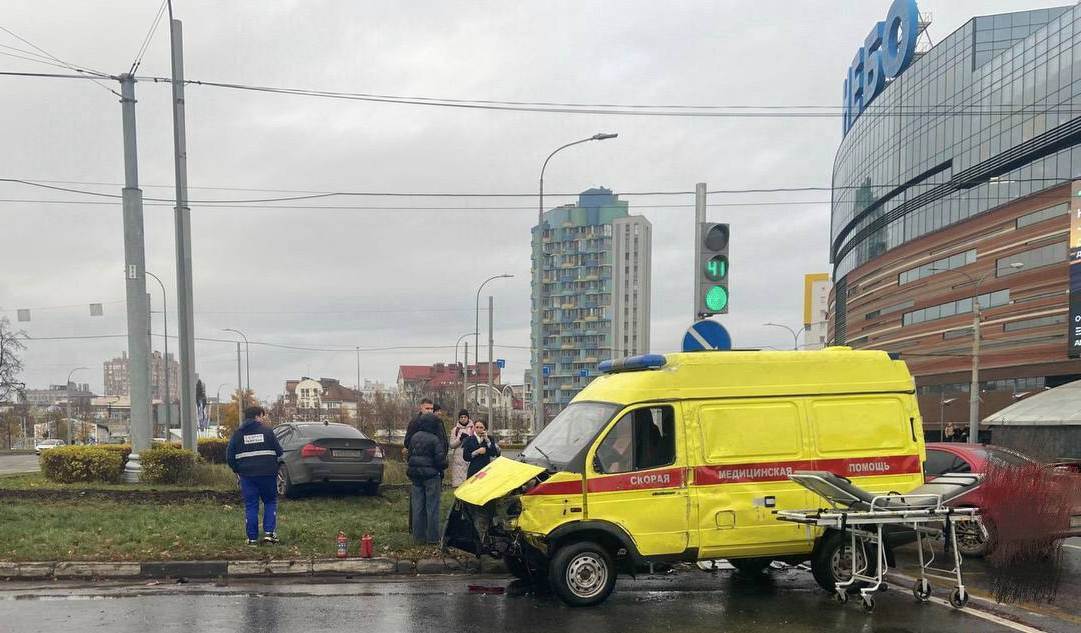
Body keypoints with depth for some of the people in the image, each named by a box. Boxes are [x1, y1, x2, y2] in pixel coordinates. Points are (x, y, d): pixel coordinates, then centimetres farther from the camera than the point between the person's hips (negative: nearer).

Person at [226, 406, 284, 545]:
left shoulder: (238, 433, 5)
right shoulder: (267, 430, -1)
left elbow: (229, 455, 3)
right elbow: (279, 451, -1)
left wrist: (237, 470, 15)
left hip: (247, 474, 2)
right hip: (267, 473, -2)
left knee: (250, 506, 6)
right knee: (270, 502, 12)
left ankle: (252, 538, 5)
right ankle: (269, 532, 1)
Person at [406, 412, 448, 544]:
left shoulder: (414, 437, 4)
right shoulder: (435, 440, -15)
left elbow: (409, 453, 12)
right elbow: (440, 459, -14)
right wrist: (443, 466, 6)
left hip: (415, 475, 6)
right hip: (431, 475, -6)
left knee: (417, 506, 10)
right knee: (432, 507, 2)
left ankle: (418, 537, 15)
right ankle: (432, 538, 5)